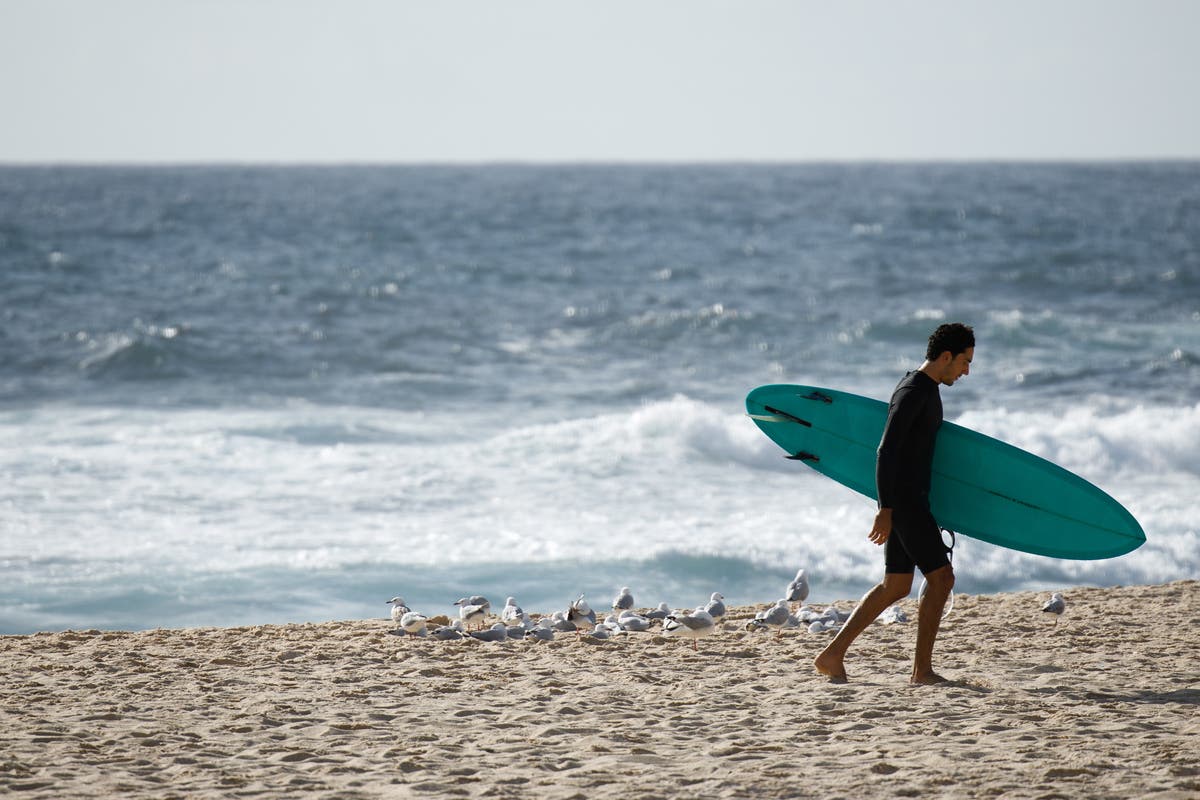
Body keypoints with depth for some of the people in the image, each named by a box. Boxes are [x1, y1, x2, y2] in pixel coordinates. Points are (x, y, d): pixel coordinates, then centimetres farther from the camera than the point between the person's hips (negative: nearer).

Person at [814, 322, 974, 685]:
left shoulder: (926, 390, 17)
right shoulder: (912, 392, -15)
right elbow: (886, 451, -22)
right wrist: (885, 509, -25)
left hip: (909, 502, 10)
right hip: (904, 501, -10)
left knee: (895, 587, 10)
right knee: (941, 577, -6)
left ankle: (833, 655, 9)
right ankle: (922, 669, -2)